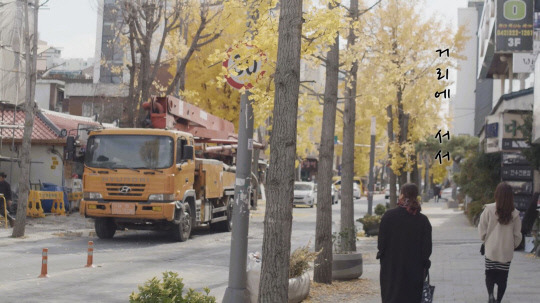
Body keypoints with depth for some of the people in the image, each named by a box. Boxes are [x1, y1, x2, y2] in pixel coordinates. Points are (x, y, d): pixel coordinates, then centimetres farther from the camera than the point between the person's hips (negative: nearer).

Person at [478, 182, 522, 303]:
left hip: (491, 249, -1)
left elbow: (482, 229, -7)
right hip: (507, 252, 1)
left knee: (490, 275, 13)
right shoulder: (514, 213, -7)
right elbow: (517, 235, -1)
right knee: (502, 277, 14)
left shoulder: (489, 209, -13)